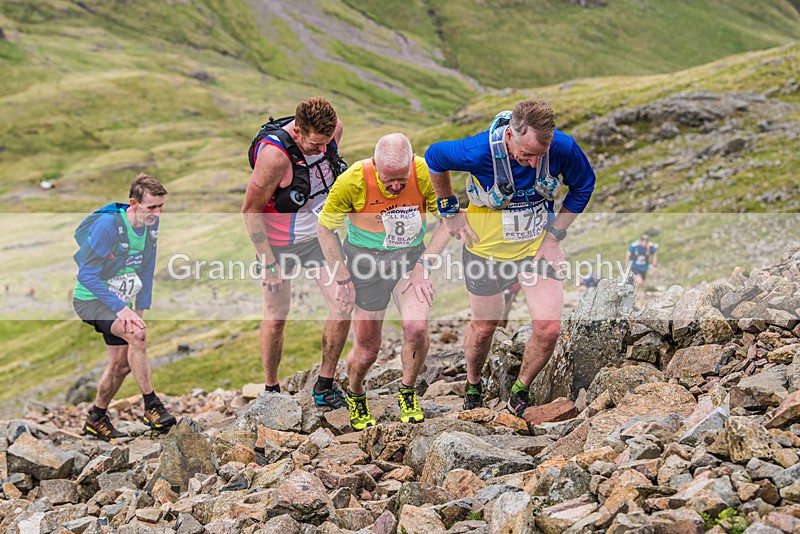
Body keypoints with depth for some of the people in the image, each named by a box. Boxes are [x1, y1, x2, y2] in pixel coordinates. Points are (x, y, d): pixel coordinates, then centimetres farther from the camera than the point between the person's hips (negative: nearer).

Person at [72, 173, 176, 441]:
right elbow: (86, 274, -26)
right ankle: (151, 406, -24)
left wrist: (140, 310, 1)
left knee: (121, 364, 9)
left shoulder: (151, 225, -4)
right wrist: (121, 309, -30)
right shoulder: (108, 224, -26)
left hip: (119, 301, 8)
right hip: (91, 299, -8)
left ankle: (96, 421, 29)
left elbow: (146, 272, 8)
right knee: (136, 334, -31)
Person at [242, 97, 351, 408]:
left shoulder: (332, 130, -14)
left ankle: (325, 387, 10)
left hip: (319, 235, 5)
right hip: (278, 242, -5)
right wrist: (268, 264, -19)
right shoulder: (274, 154, -32)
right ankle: (270, 391, 27)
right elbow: (250, 211, -21)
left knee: (343, 307, -6)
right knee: (276, 316, 6)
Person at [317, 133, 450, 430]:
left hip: (411, 257, 1)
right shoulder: (353, 182, -22)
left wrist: (423, 264, -10)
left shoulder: (425, 174, -18)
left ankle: (408, 393, 6)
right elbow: (325, 229, -7)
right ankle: (355, 395, 39)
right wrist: (342, 279, -8)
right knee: (366, 352, 3)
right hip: (366, 262, -1)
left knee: (416, 328, -24)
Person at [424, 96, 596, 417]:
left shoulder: (563, 148, -22)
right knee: (484, 327, 12)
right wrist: (450, 211, -2)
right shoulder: (480, 151, -29)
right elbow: (434, 157, -8)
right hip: (487, 248, -2)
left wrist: (555, 233, -4)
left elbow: (583, 186, 0)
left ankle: (520, 393, 18)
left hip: (537, 247, 2)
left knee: (549, 329, -8)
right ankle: (472, 389, 42)